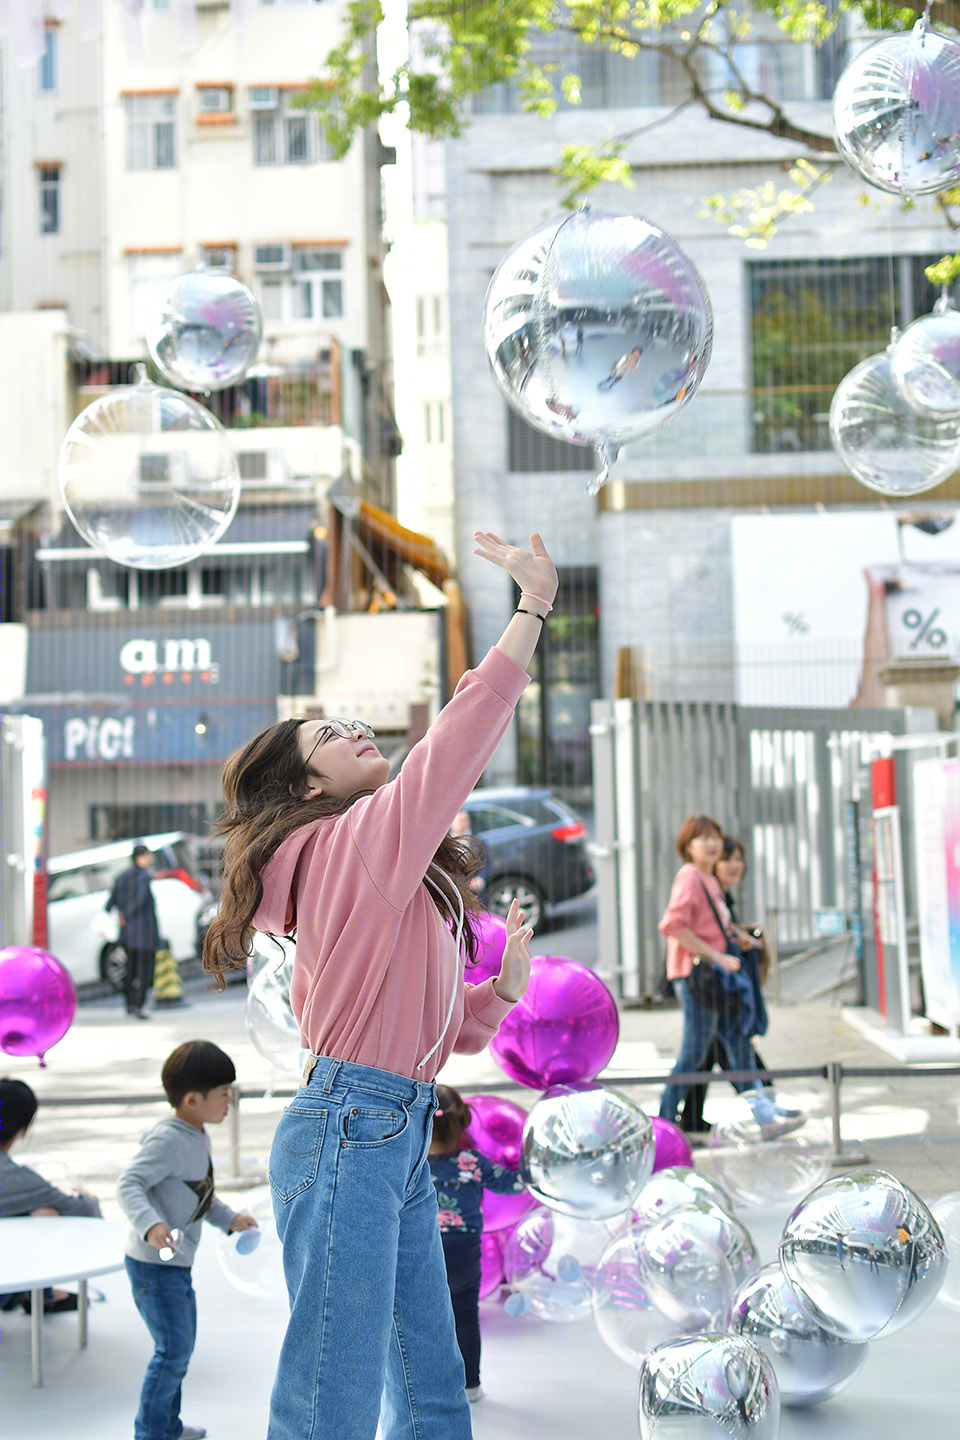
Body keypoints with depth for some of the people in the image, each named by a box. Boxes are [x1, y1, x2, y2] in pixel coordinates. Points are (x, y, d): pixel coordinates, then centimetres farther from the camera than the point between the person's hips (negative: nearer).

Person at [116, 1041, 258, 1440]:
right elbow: (128, 1185, -34)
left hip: (177, 1264, 10)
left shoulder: (197, 1137, 7)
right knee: (173, 1349, -7)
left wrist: (229, 1218, 21)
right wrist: (150, 1224, -48)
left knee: (182, 1346, 19)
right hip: (153, 1263, -10)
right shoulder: (167, 1140, -23)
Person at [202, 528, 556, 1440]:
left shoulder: (382, 872, 20)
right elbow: (458, 741, -18)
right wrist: (533, 606, -16)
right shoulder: (353, 837, -6)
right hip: (350, 1131, -10)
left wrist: (505, 990, 10)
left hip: (399, 1137, 10)